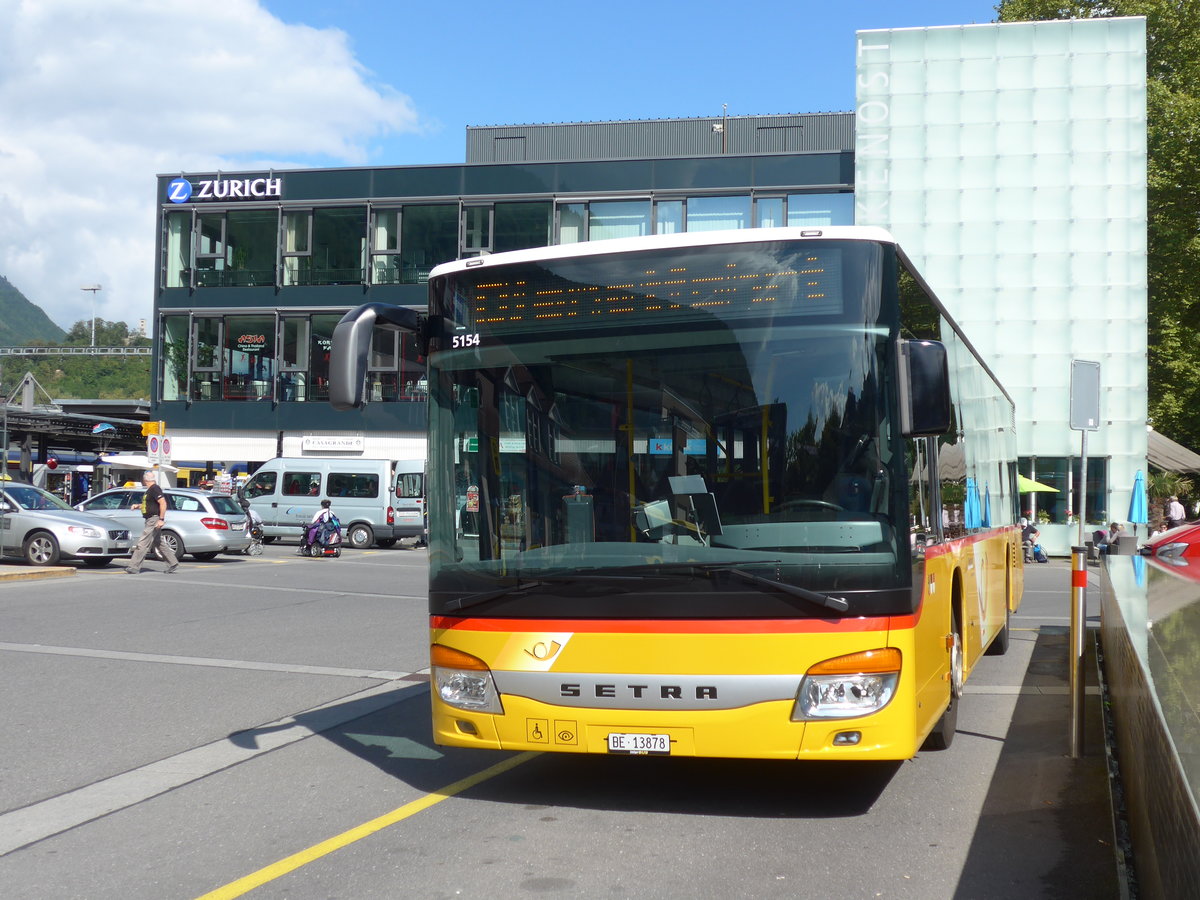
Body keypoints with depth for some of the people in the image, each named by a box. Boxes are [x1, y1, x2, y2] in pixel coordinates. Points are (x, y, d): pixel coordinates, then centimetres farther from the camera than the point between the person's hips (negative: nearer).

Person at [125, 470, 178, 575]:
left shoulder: (155, 489, -15)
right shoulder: (149, 490, 16)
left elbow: (163, 503, -23)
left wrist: (161, 519, -26)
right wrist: (138, 506, 16)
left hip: (154, 520, -11)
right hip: (150, 520, 11)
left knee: (142, 544, -10)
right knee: (159, 543, 14)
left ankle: (134, 567, -9)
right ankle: (173, 563, 19)